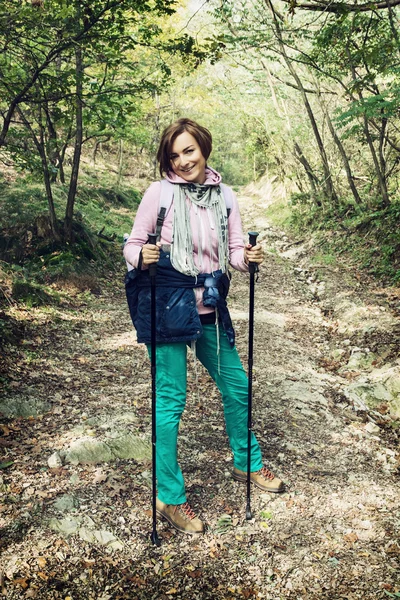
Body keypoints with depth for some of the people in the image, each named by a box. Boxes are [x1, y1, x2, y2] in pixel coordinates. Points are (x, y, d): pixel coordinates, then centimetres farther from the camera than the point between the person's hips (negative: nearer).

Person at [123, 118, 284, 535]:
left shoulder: (224, 196, 6)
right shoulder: (160, 192, -6)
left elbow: (235, 251, 6)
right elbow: (132, 244, -3)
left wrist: (248, 258, -15)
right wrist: (142, 257, -25)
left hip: (210, 306, 5)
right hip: (167, 305, -5)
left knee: (237, 387, 15)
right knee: (171, 400, -1)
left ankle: (248, 464, 40)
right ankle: (170, 498, 16)